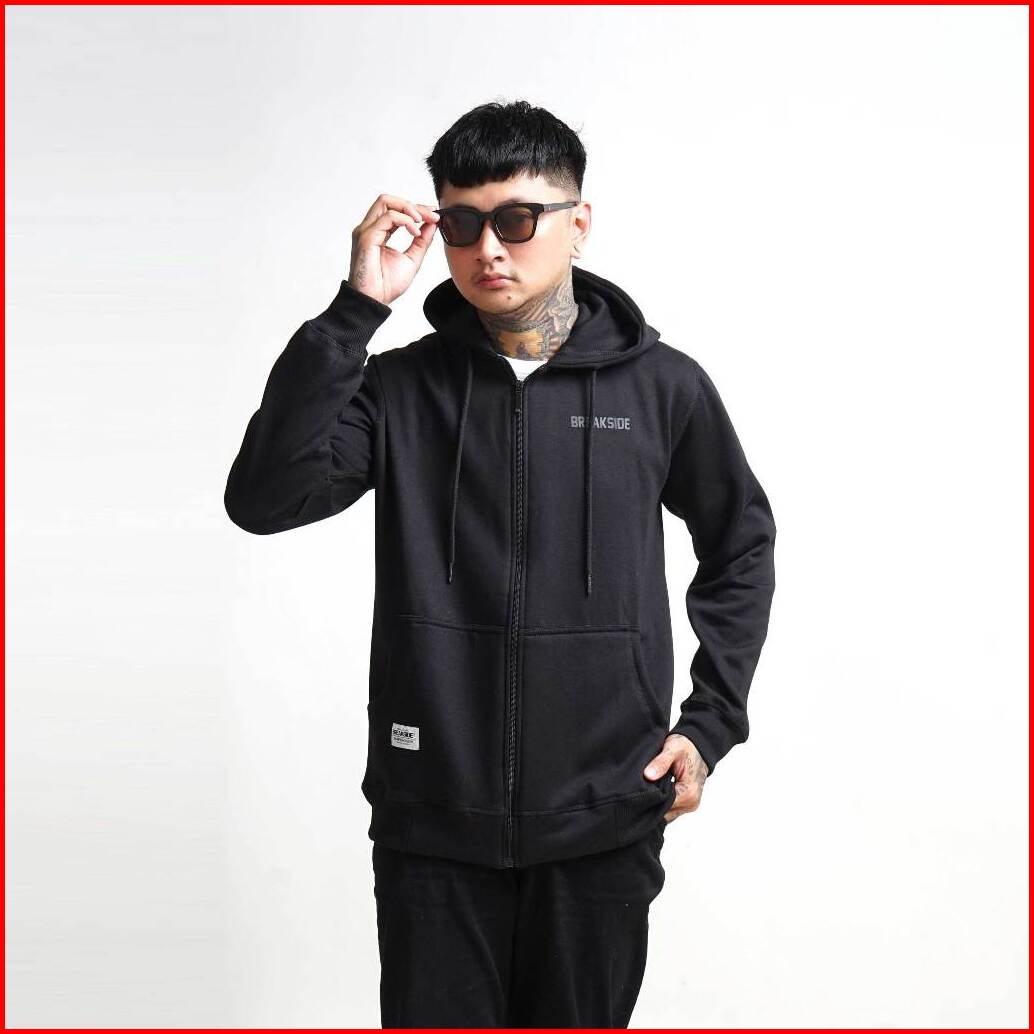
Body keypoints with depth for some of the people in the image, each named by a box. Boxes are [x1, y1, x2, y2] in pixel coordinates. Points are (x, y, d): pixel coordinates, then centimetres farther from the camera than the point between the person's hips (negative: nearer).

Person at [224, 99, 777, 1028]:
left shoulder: (662, 386, 0)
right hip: (433, 821, 0)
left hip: (603, 822, 0)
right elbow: (263, 498, -15)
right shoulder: (403, 387, 0)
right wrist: (357, 309, -18)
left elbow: (742, 544, 13)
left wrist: (710, 723, 5)